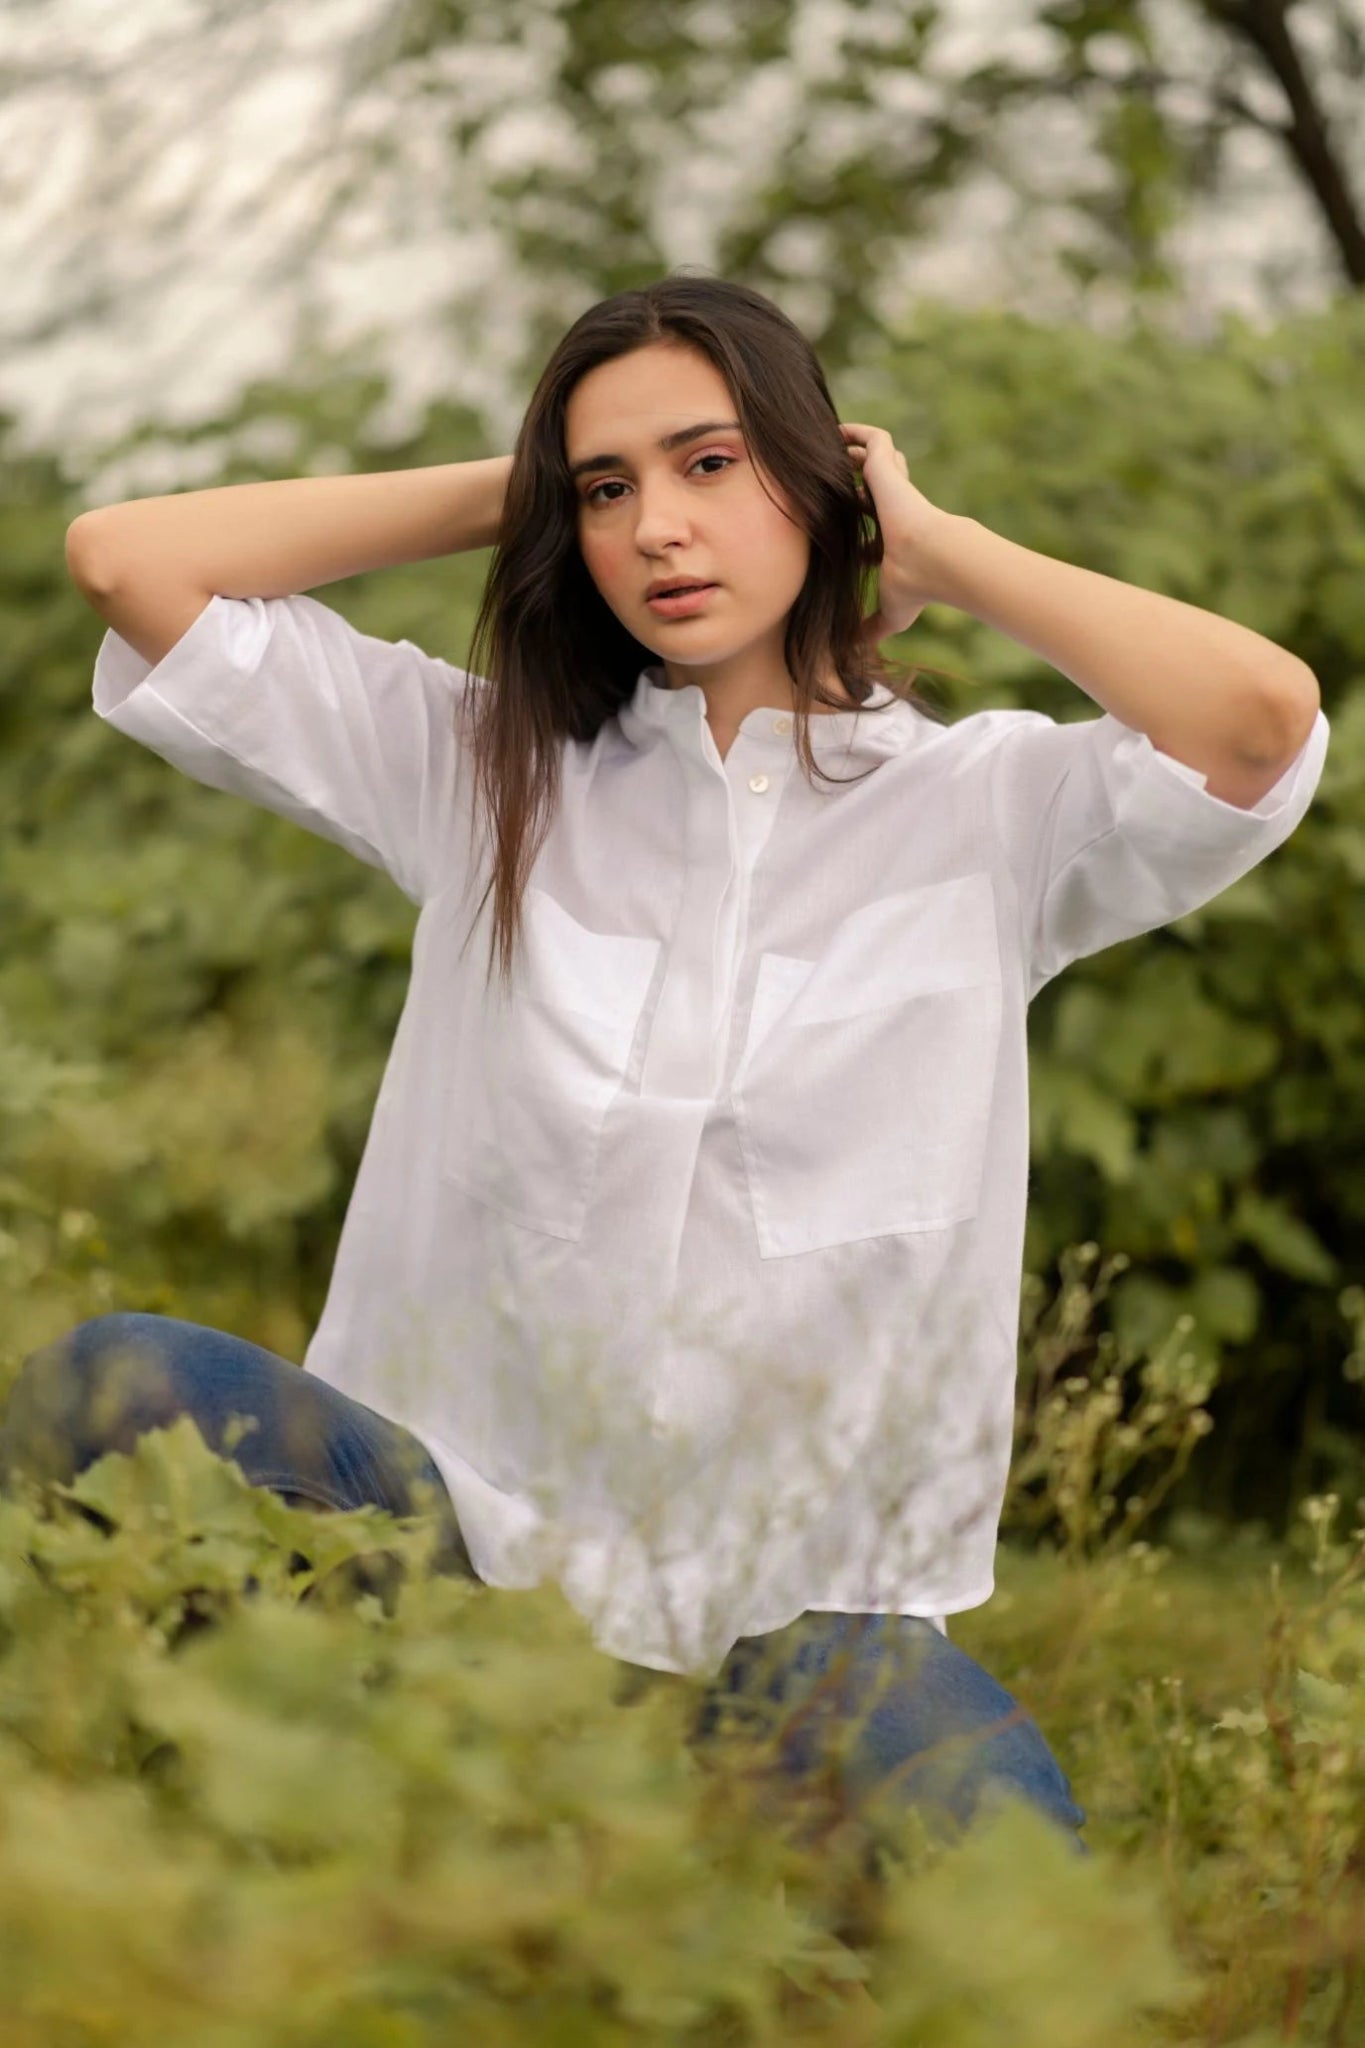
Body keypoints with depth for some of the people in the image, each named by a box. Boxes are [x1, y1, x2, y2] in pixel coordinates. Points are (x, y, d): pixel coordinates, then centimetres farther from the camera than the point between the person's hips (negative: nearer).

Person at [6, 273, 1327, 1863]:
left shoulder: (988, 807, 3)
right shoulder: (483, 766, 9)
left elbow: (1265, 715, -17)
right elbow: (128, 559, 5)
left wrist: (935, 549, -3)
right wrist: (494, 496, 8)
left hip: (799, 1596, -1)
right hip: (463, 1510, 1)